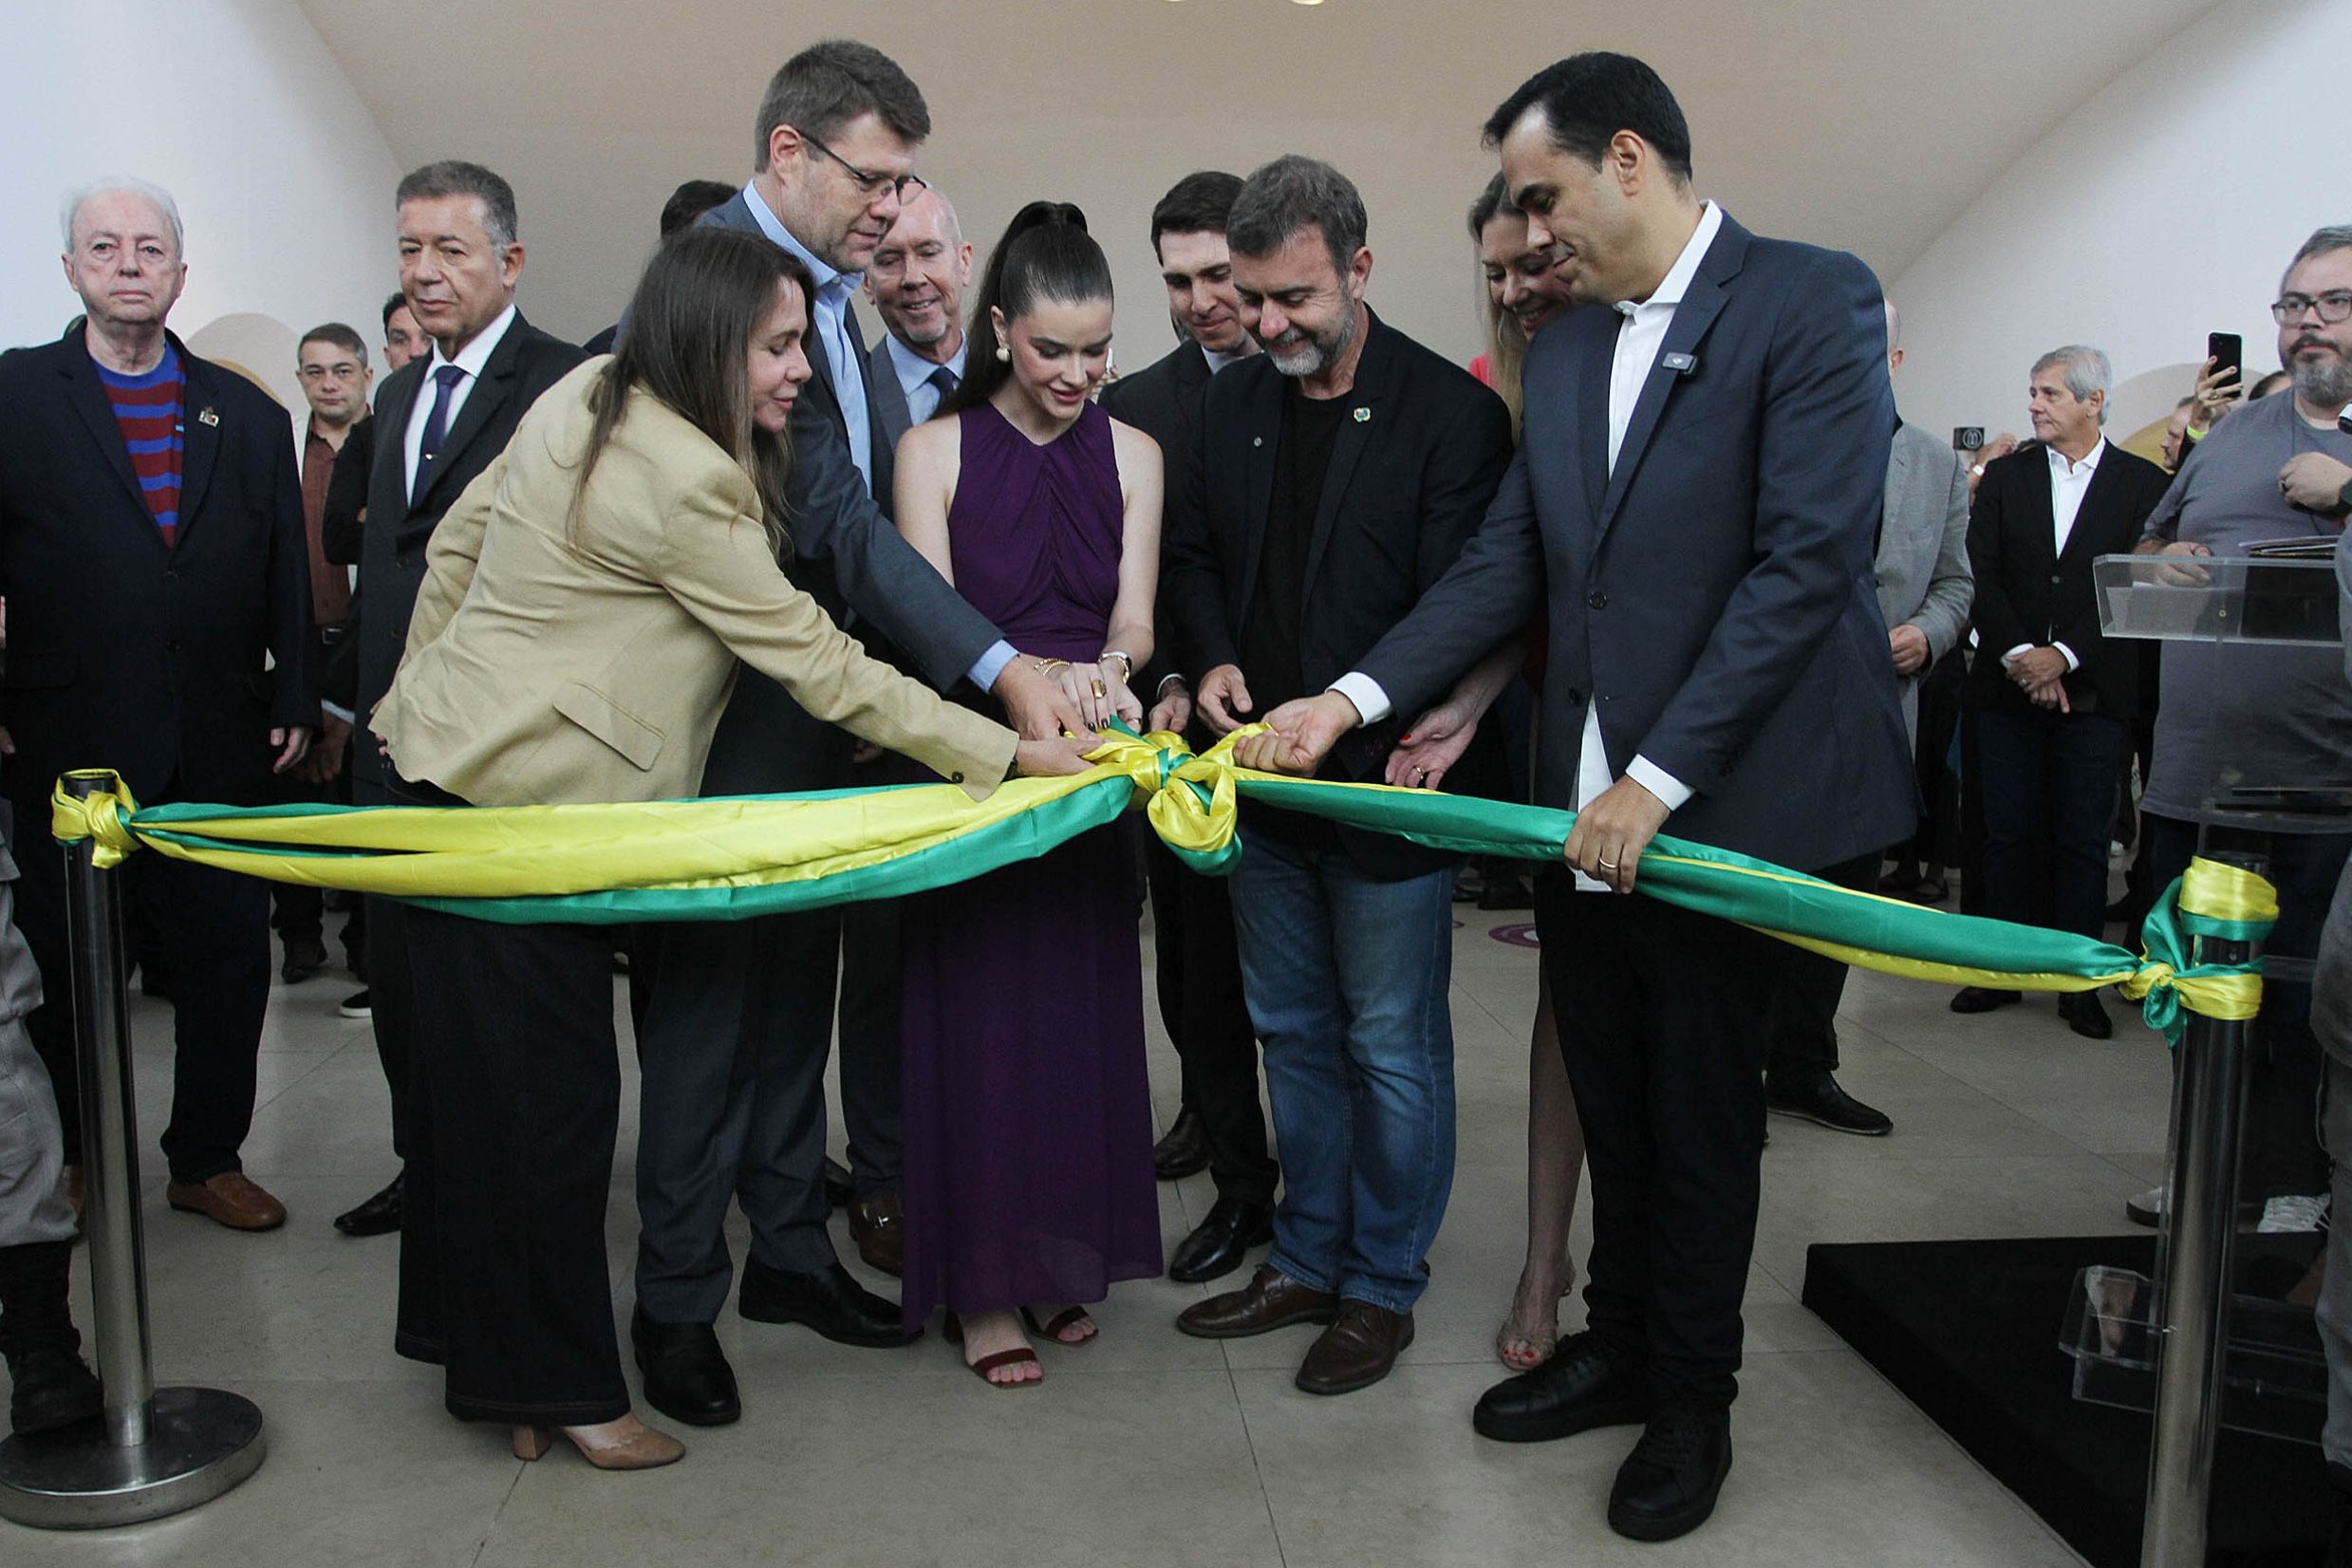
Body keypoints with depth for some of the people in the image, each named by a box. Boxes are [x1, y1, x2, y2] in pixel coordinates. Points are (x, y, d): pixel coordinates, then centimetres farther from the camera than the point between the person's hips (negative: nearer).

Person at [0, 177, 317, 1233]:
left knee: (230, 957, 9)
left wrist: (295, 701, 6)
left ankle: (208, 1159, 25)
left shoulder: (249, 415, 9)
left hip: (221, 750, 2)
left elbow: (288, 575, 10)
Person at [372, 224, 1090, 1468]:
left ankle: (469, 1334, 34)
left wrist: (426, 691, 24)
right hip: (516, 806, -10)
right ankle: (557, 1388, 16)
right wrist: (1005, 754, -14)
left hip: (444, 753, 10)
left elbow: (458, 538, 14)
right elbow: (814, 663, -19)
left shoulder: (588, 392, 7)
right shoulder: (682, 481, -22)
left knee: (474, 1072, 18)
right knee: (547, 1092, 1)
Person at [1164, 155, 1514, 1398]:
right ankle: (1306, 1260, 33)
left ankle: (1383, 1286, 23)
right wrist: (1215, 661, -3)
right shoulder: (1228, 407, 7)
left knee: (1393, 1047, 6)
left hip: (1389, 783, -6)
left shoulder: (1451, 411, -11)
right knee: (1294, 1034, 17)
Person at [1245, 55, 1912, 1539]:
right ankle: (1619, 1345, 36)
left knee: (1700, 1111, 9)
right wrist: (1352, 698, -2)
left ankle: (1692, 1399, 29)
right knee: (1612, 1098, 16)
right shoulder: (1563, 352, 12)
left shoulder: (1813, 301, -9)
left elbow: (1809, 561, -17)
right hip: (1584, 802, 6)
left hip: (1729, 800, -5)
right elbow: (1505, 569, 9)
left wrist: (1659, 779, -20)